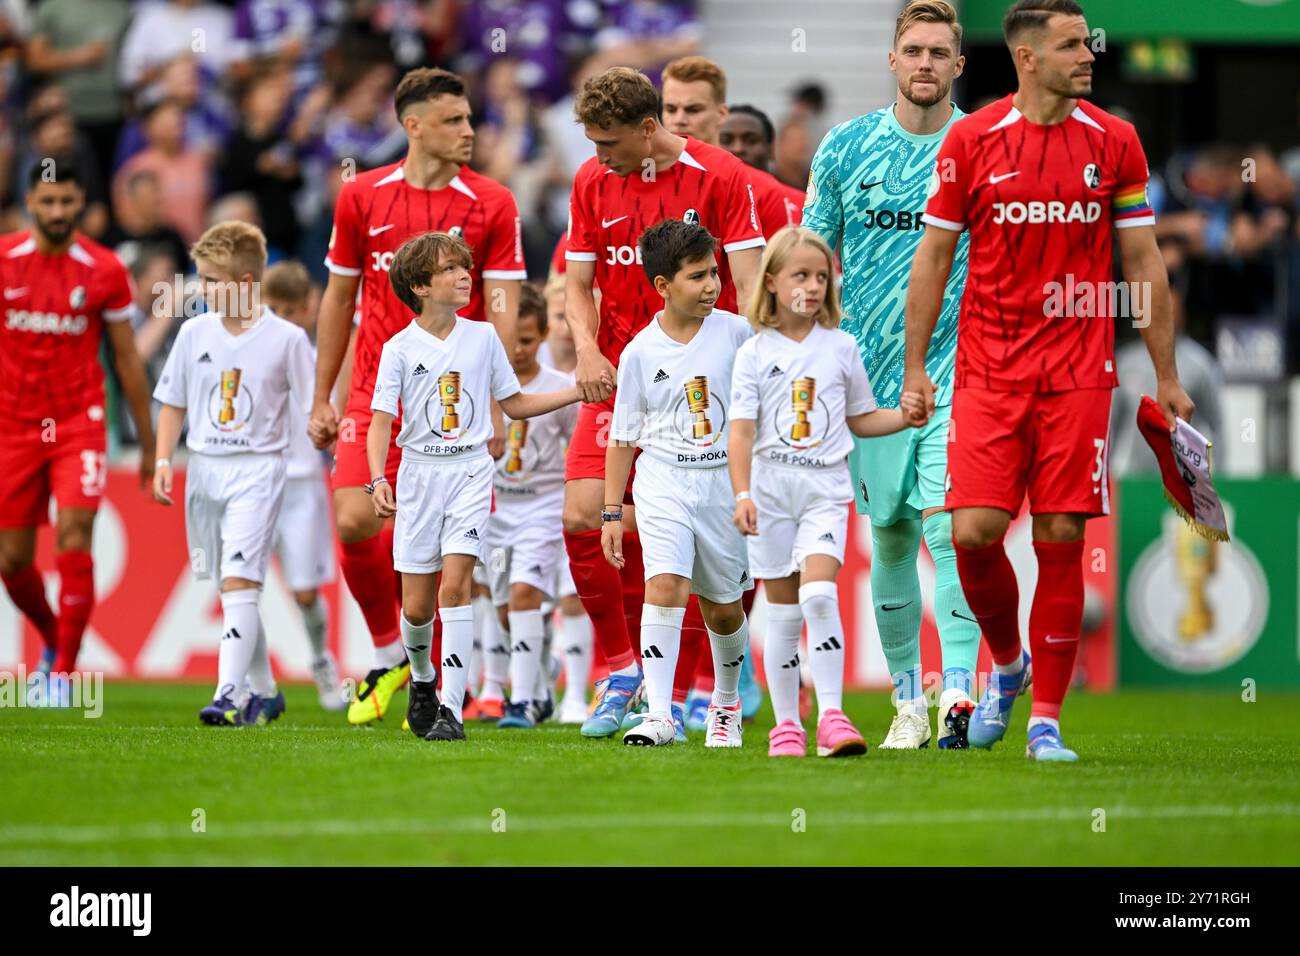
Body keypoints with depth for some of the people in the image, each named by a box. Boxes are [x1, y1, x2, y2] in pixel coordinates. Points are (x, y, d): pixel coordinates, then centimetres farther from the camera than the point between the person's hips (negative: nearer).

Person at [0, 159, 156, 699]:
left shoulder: (105, 271, -3)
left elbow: (127, 359, 5)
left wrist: (149, 442, 7)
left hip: (80, 422, -2)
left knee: (74, 538, -18)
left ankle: (64, 672, -10)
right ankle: (53, 640, 34)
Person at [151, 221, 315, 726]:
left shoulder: (287, 339, -6)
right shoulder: (194, 333, 5)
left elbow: (313, 411, -2)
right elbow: (173, 402, 14)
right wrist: (163, 461, 4)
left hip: (256, 470, -5)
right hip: (204, 469, 5)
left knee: (240, 581, -17)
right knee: (229, 589, 11)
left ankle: (228, 694, -23)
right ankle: (264, 690, 24)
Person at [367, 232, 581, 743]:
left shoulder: (483, 337, 6)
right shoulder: (400, 349, -1)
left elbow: (515, 404, 16)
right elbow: (381, 421, -5)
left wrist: (578, 392, 8)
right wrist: (378, 480, -20)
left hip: (471, 471, 0)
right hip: (419, 472, 0)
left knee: (455, 583, -17)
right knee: (416, 606, 3)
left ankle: (451, 709, -17)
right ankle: (422, 678, 34)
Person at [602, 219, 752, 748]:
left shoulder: (735, 332, -1)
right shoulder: (640, 352, -2)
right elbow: (623, 438, 5)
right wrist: (612, 512, 3)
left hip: (724, 481, 1)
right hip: (663, 482, -1)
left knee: (723, 607, 10)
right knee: (666, 584, -21)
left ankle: (726, 702, 35)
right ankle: (660, 713, -24)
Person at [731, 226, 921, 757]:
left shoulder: (841, 347, 8)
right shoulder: (755, 353, 2)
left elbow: (860, 419, 18)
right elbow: (742, 430, -2)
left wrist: (906, 416, 0)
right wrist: (742, 495, -13)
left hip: (826, 489, 0)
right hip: (771, 488, 0)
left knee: (819, 593, -19)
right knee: (782, 609, 4)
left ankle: (831, 715, -20)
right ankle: (785, 724, 11)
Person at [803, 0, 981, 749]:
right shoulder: (846, 148, 6)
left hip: (960, 374, -2)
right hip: (872, 377, 2)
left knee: (948, 524, -18)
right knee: (890, 539, 7)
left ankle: (959, 690, -22)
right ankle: (908, 702, 17)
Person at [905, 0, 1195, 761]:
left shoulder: (1115, 142, 3)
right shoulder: (972, 140, 0)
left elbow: (1143, 262, 9)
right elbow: (934, 255, 6)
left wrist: (1167, 376, 7)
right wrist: (915, 365, 3)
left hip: (1079, 375, 1)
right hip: (988, 373, -1)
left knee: (1061, 541, -3)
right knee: (974, 531, -11)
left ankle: (1047, 719, 6)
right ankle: (1007, 663, 19)